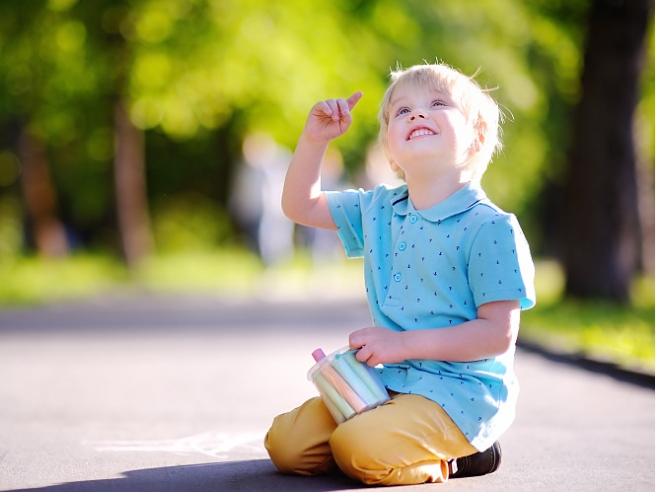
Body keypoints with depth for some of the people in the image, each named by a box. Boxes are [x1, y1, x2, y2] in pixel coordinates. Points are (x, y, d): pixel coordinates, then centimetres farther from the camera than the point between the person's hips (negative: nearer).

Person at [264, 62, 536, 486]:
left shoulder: (490, 228, -12)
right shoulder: (378, 210, 9)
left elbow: (498, 334, -15)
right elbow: (300, 206, 19)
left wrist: (404, 343, -18)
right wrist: (314, 138, 2)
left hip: (460, 392, -7)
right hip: (386, 382, 8)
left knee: (361, 450, -30)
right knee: (286, 444, -4)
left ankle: (449, 457, 0)